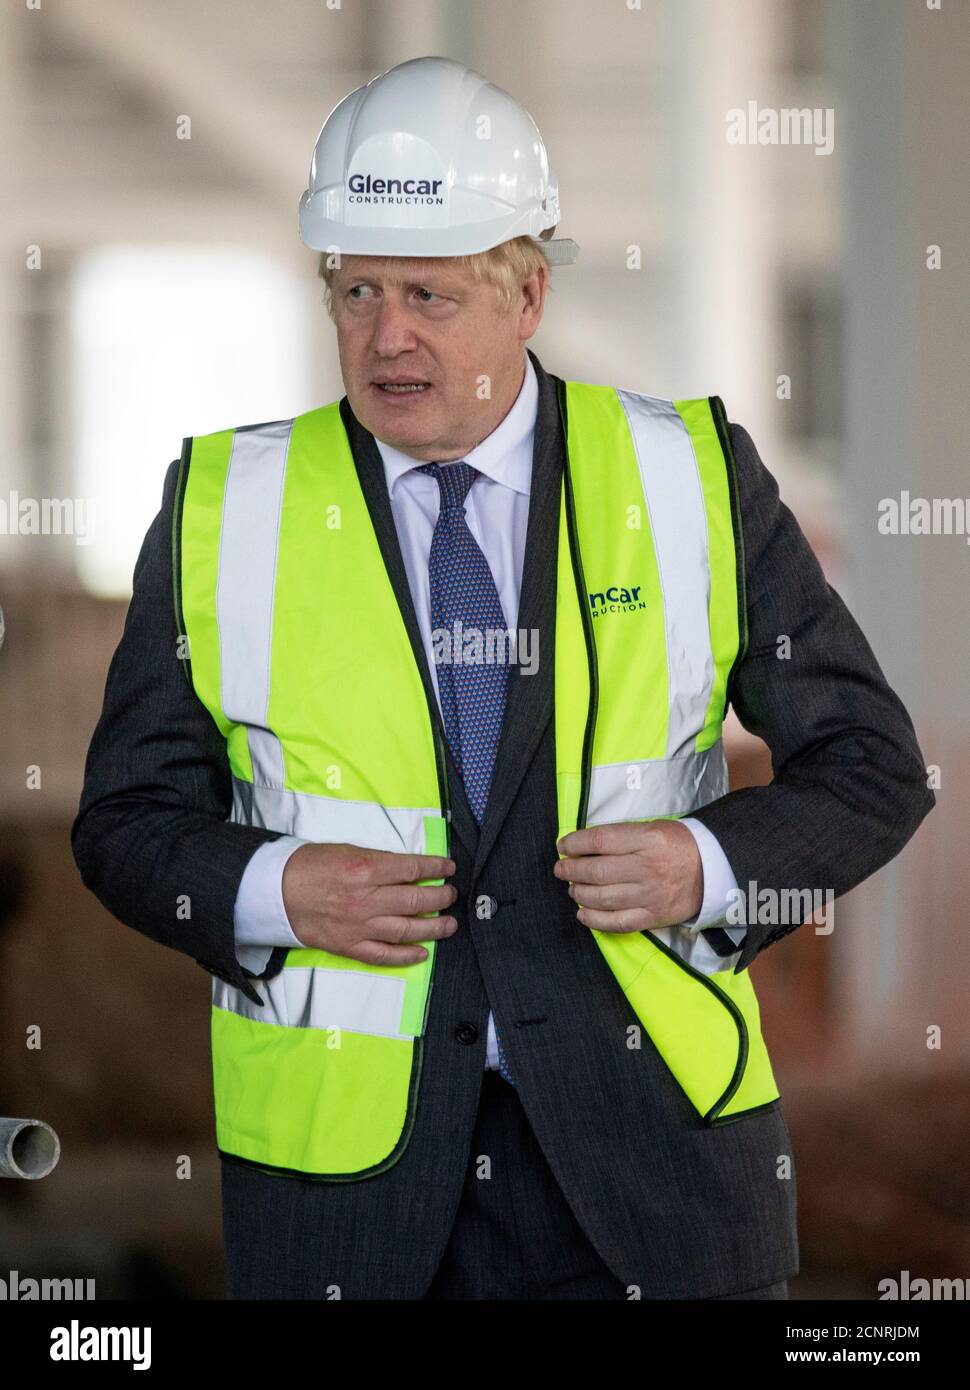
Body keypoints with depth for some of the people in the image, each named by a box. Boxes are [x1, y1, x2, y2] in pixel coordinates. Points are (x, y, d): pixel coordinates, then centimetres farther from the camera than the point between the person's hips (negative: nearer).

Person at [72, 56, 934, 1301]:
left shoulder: (694, 482, 2)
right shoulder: (226, 509, 4)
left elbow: (871, 770, 7)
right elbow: (129, 821, 8)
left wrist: (712, 865, -12)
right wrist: (275, 888, -12)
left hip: (643, 1142, 0)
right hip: (337, 1159, 0)